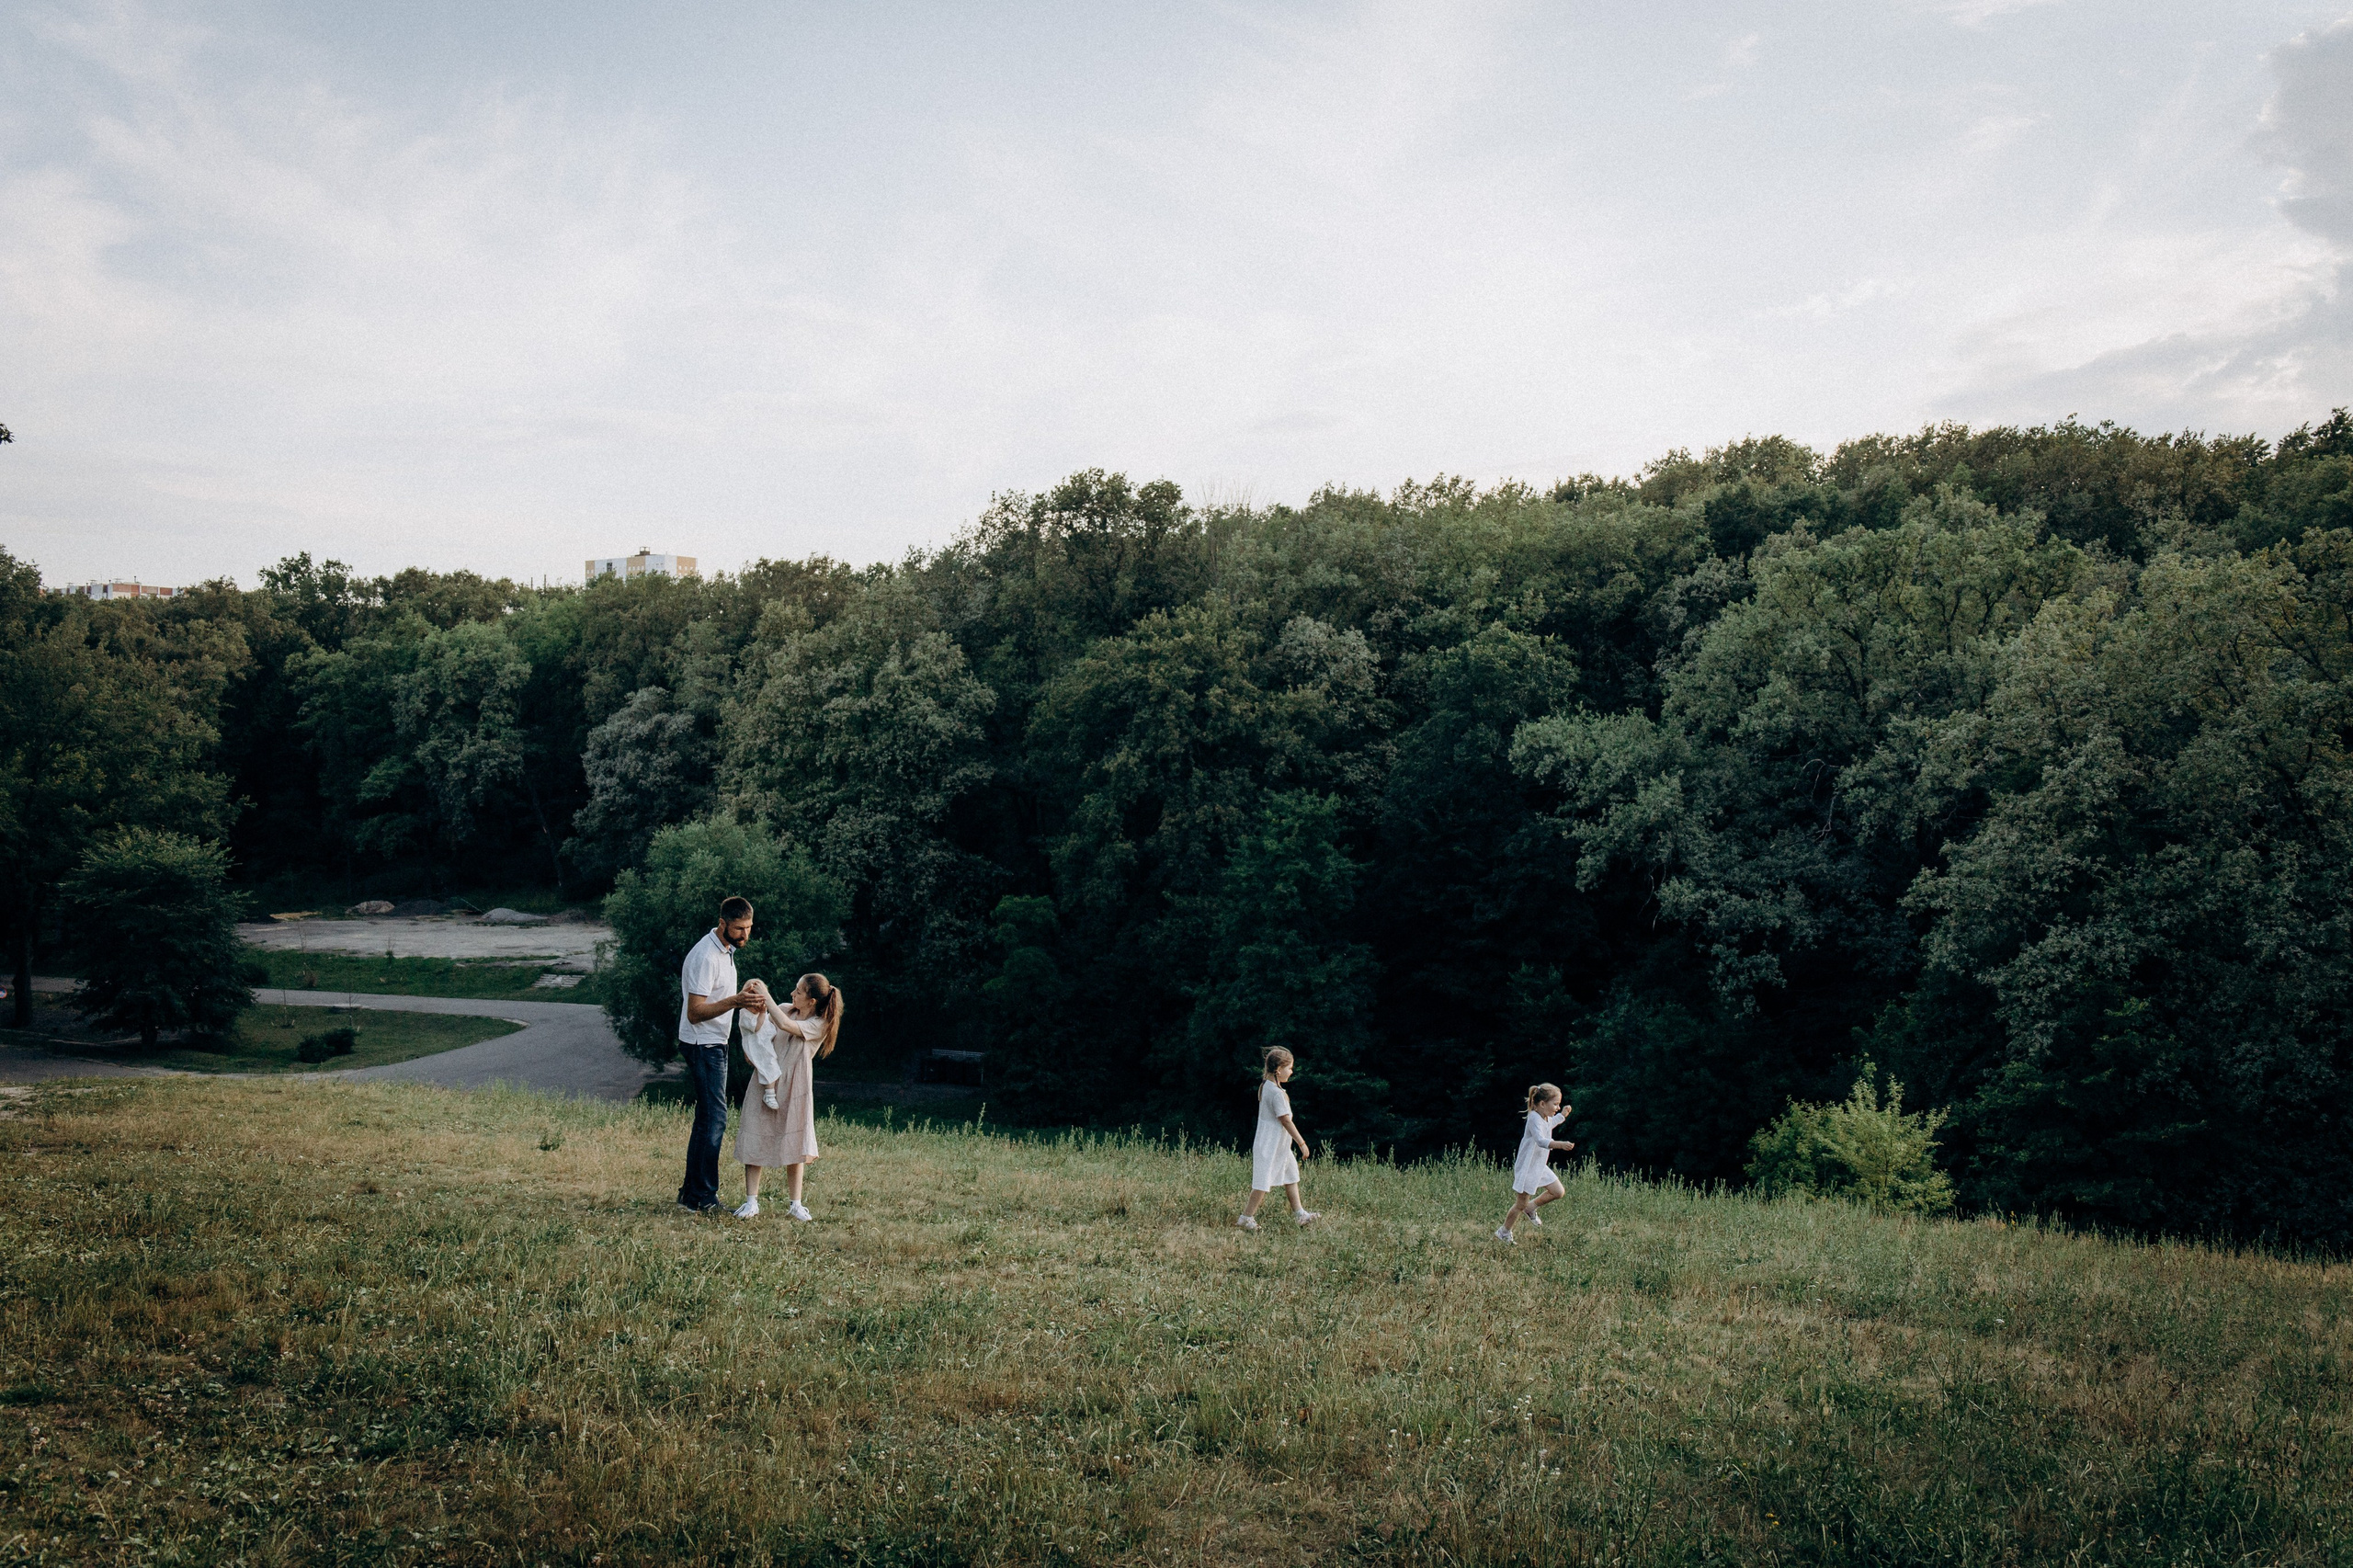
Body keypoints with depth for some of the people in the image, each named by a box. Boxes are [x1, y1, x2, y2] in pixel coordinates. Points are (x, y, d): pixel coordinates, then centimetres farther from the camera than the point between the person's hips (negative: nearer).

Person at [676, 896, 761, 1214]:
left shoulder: (726, 950, 10)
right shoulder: (706, 957, -22)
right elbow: (695, 1013, -25)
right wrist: (733, 1002, -36)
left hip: (714, 1045, 10)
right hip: (703, 1046, -10)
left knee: (707, 1119, 12)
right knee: (714, 1118, -11)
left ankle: (692, 1191, 18)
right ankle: (701, 1197, -7)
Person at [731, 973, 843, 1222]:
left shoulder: (819, 1025, -9)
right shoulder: (785, 1010, 6)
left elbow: (786, 1025, -24)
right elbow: (758, 1035, 7)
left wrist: (765, 996, -18)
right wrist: (760, 1011, -9)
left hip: (793, 1091, -3)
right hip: (765, 1087, 4)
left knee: (794, 1146, 4)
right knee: (754, 1142, -1)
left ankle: (795, 1204, 16)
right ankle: (751, 1203, 4)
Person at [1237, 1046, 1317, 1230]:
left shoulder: (1265, 1086, 6)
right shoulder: (1277, 1093, -23)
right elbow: (1286, 1120, -21)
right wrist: (1302, 1143, -17)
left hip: (1278, 1145, 10)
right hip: (1271, 1145, -10)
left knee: (1291, 1175, 17)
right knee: (1264, 1182, -3)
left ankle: (1299, 1214, 25)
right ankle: (1246, 1218, 4)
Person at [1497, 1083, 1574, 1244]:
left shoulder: (1547, 1118, 6)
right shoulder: (1534, 1118, -25)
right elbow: (1541, 1141, -42)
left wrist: (1562, 1115, 21)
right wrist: (1560, 1144, -54)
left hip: (1540, 1167, 9)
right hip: (1527, 1167, -9)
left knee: (1559, 1192, 7)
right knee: (1521, 1204, 1)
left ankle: (1531, 1208, 25)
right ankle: (1504, 1232, 18)